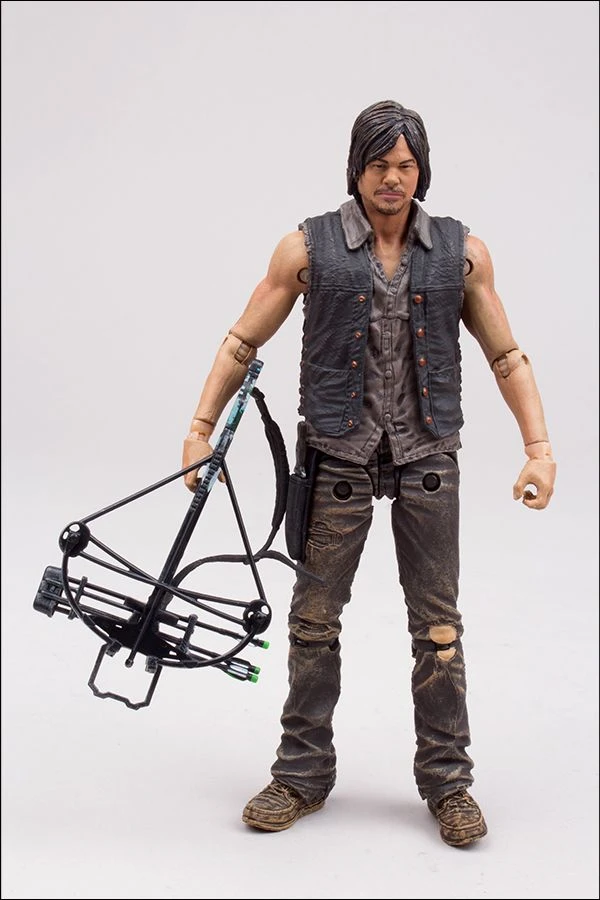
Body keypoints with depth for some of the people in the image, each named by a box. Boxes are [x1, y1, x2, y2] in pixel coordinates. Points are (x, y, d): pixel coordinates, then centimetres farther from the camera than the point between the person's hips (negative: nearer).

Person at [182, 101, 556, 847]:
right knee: (314, 618, 6)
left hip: (426, 456, 1)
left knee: (438, 624, 4)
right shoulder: (309, 247, -2)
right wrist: (200, 430, -4)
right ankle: (303, 775, 21)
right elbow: (242, 343, 3)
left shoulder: (461, 252, 1)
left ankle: (447, 780, 18)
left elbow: (506, 357, 6)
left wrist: (539, 447, -3)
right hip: (337, 455, 0)